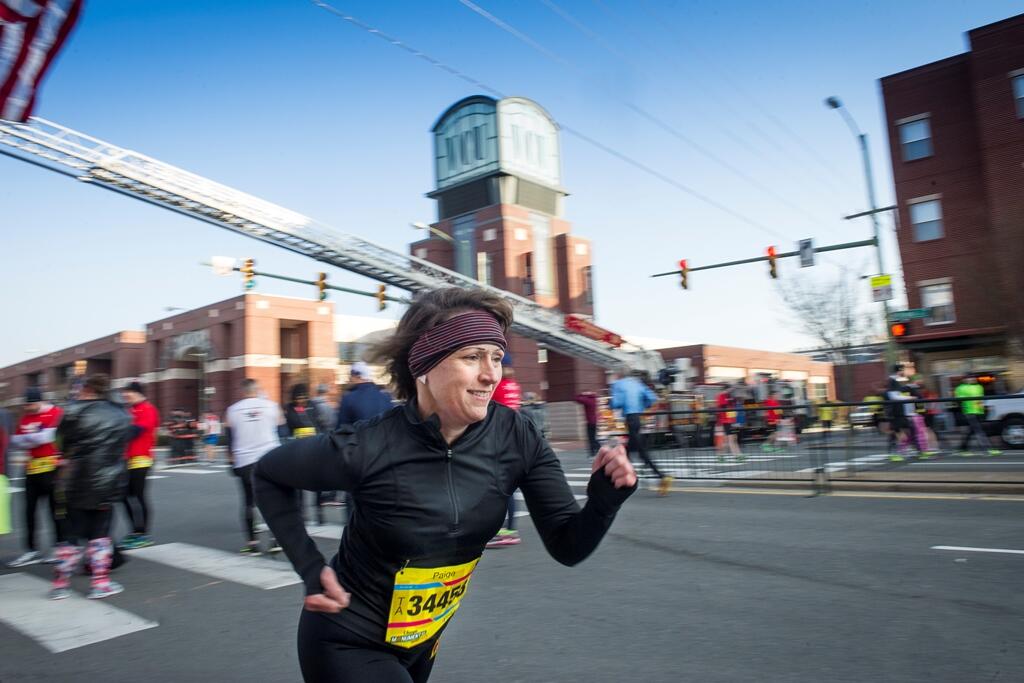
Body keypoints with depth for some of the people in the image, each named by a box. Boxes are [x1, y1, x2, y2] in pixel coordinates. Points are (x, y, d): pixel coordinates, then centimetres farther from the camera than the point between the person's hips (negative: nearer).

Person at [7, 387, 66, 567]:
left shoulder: (55, 414, -10)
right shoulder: (25, 418, 11)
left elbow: (47, 436, -20)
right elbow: (15, 441, 8)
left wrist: (26, 438, -6)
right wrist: (33, 438, -10)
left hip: (51, 466, -7)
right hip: (32, 469, 7)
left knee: (55, 508, 0)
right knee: (29, 509, 9)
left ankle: (61, 546, 11)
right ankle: (31, 550, 17)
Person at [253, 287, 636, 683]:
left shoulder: (517, 439, -18)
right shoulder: (367, 449, -28)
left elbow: (567, 545, -14)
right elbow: (269, 476, -10)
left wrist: (604, 499, -33)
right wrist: (310, 569, -16)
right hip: (347, 643, -4)